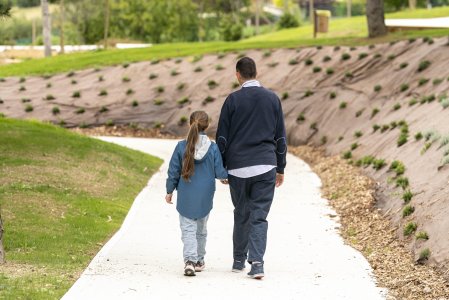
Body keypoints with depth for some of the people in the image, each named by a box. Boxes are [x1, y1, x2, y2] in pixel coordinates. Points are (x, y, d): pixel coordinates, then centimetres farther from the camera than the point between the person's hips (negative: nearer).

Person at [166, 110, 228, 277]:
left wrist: (170, 191, 11)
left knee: (188, 229, -1)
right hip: (205, 198, 1)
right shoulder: (213, 148, -9)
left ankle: (190, 260, -20)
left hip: (186, 197, -1)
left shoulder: (181, 146, -7)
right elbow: (219, 172, -6)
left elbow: (173, 171, -1)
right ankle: (199, 261, 29)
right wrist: (228, 175, 17)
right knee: (201, 229, 18)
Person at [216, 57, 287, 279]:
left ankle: (239, 260, 22)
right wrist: (280, 168, 16)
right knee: (259, 216, -1)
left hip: (238, 167, 0)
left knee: (241, 214, 14)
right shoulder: (272, 99, 5)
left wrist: (221, 168, 10)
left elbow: (222, 137, 0)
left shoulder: (233, 100, -2)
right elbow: (280, 137, 9)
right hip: (265, 166, 1)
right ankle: (256, 262, -16)